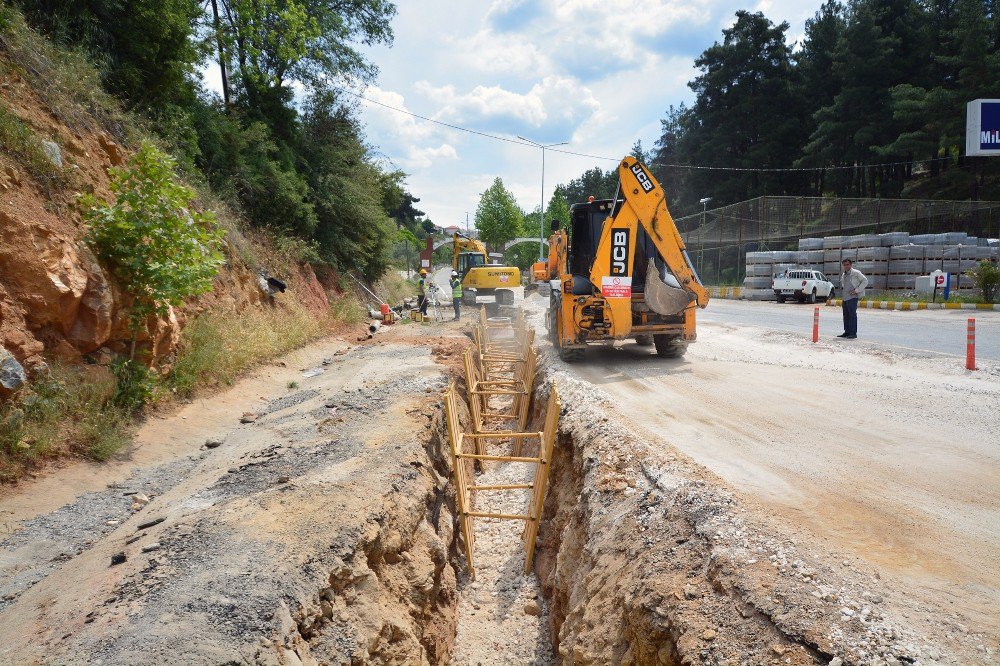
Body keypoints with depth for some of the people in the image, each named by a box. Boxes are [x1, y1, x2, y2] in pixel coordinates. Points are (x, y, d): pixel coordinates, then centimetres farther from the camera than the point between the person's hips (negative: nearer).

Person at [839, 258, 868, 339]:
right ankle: (847, 332, 16)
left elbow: (865, 281, -8)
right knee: (846, 315, 9)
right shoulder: (844, 275, 19)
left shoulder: (856, 273, -4)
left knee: (852, 315, -8)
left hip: (852, 297, -8)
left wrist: (856, 290, -13)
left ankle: (853, 333, -7)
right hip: (845, 298, 8)